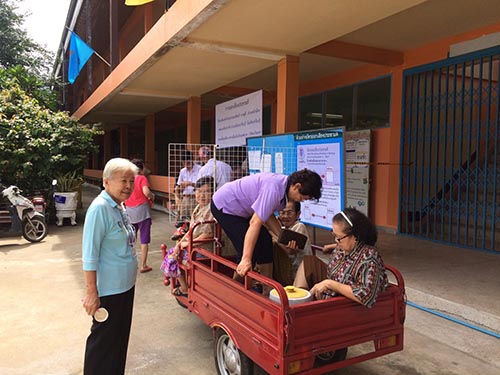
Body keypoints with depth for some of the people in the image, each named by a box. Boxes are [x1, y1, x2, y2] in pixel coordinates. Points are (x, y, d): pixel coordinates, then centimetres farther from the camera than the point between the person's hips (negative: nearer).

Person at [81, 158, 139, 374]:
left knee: (120, 338, 22)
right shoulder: (99, 208, -21)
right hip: (108, 290, -9)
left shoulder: (120, 205, 5)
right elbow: (89, 255, -22)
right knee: (103, 341, 8)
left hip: (125, 285, 9)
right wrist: (91, 292, -22)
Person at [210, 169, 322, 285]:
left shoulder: (284, 185, -5)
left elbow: (268, 214, 5)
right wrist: (246, 260, -35)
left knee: (265, 242, 7)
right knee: (250, 248, -15)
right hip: (224, 205, -9)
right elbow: (255, 223, -36)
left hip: (240, 208, 10)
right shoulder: (274, 188, -33)